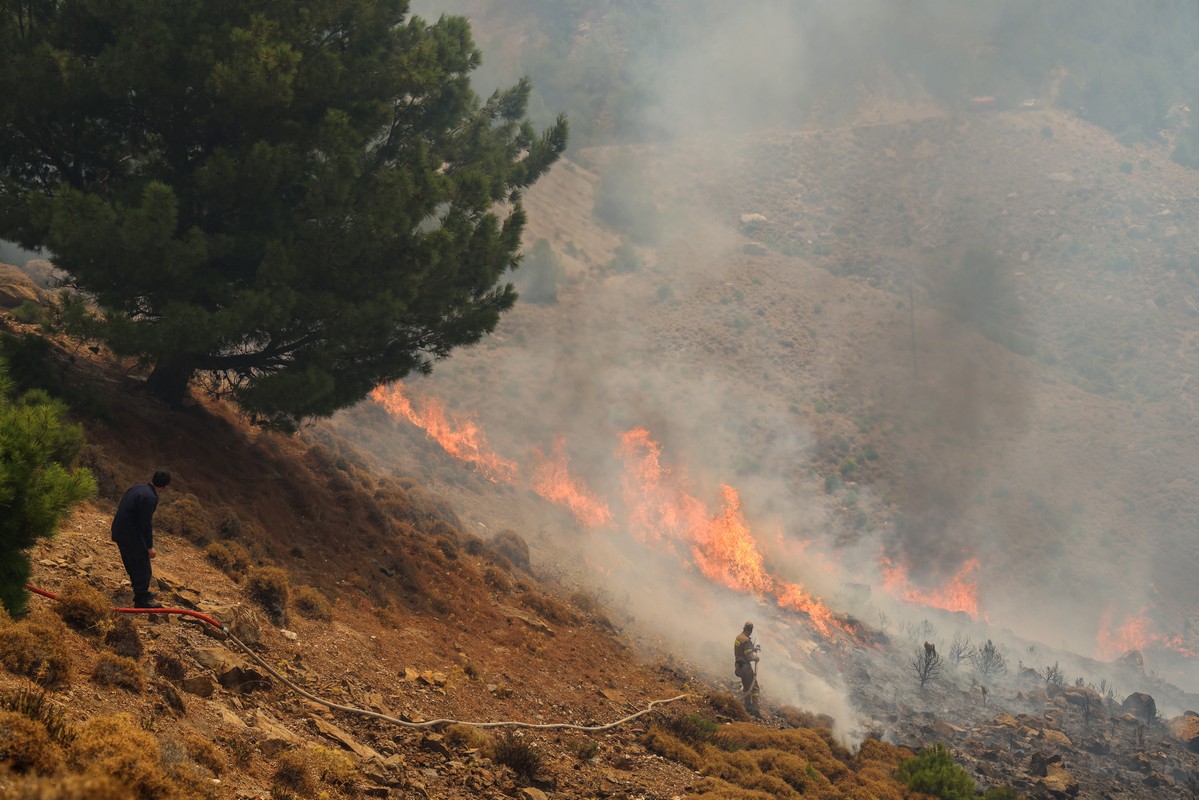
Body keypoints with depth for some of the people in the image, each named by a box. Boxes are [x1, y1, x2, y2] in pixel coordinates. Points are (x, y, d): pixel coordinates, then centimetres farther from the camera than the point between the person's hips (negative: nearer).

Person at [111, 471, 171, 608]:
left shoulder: (138, 487, 7)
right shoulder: (149, 498, -22)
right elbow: (146, 524, -22)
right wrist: (150, 547, -14)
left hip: (119, 532, 9)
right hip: (131, 535, -9)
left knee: (133, 566, 24)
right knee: (143, 568, 1)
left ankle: (141, 593, 40)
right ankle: (141, 600, 5)